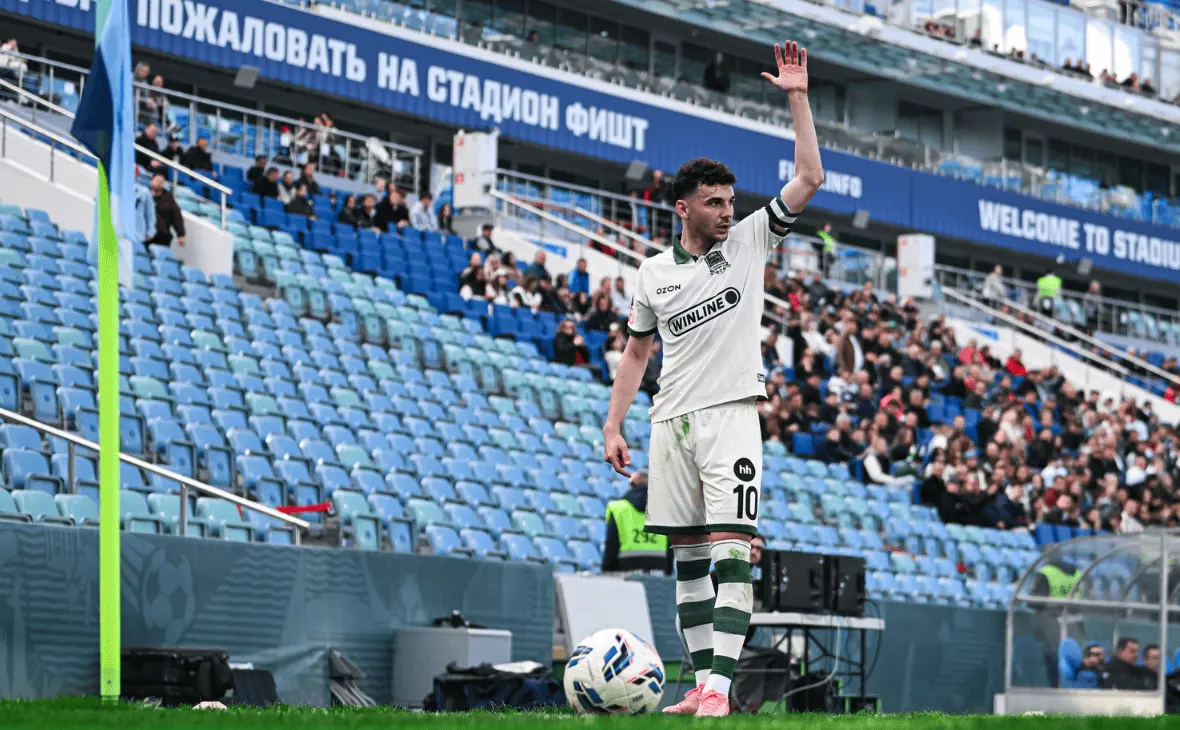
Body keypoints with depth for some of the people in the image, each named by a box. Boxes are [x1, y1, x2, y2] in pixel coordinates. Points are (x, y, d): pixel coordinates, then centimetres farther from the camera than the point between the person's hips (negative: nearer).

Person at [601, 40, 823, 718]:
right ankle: (703, 681, 12)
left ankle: (719, 686, -21)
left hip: (731, 416, -4)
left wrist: (798, 98, -6)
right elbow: (637, 352, 17)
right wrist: (613, 427, 11)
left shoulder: (750, 241, 4)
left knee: (732, 551, -15)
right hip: (671, 424, 4)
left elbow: (810, 178, -2)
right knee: (689, 557, 6)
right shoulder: (654, 272, 9)